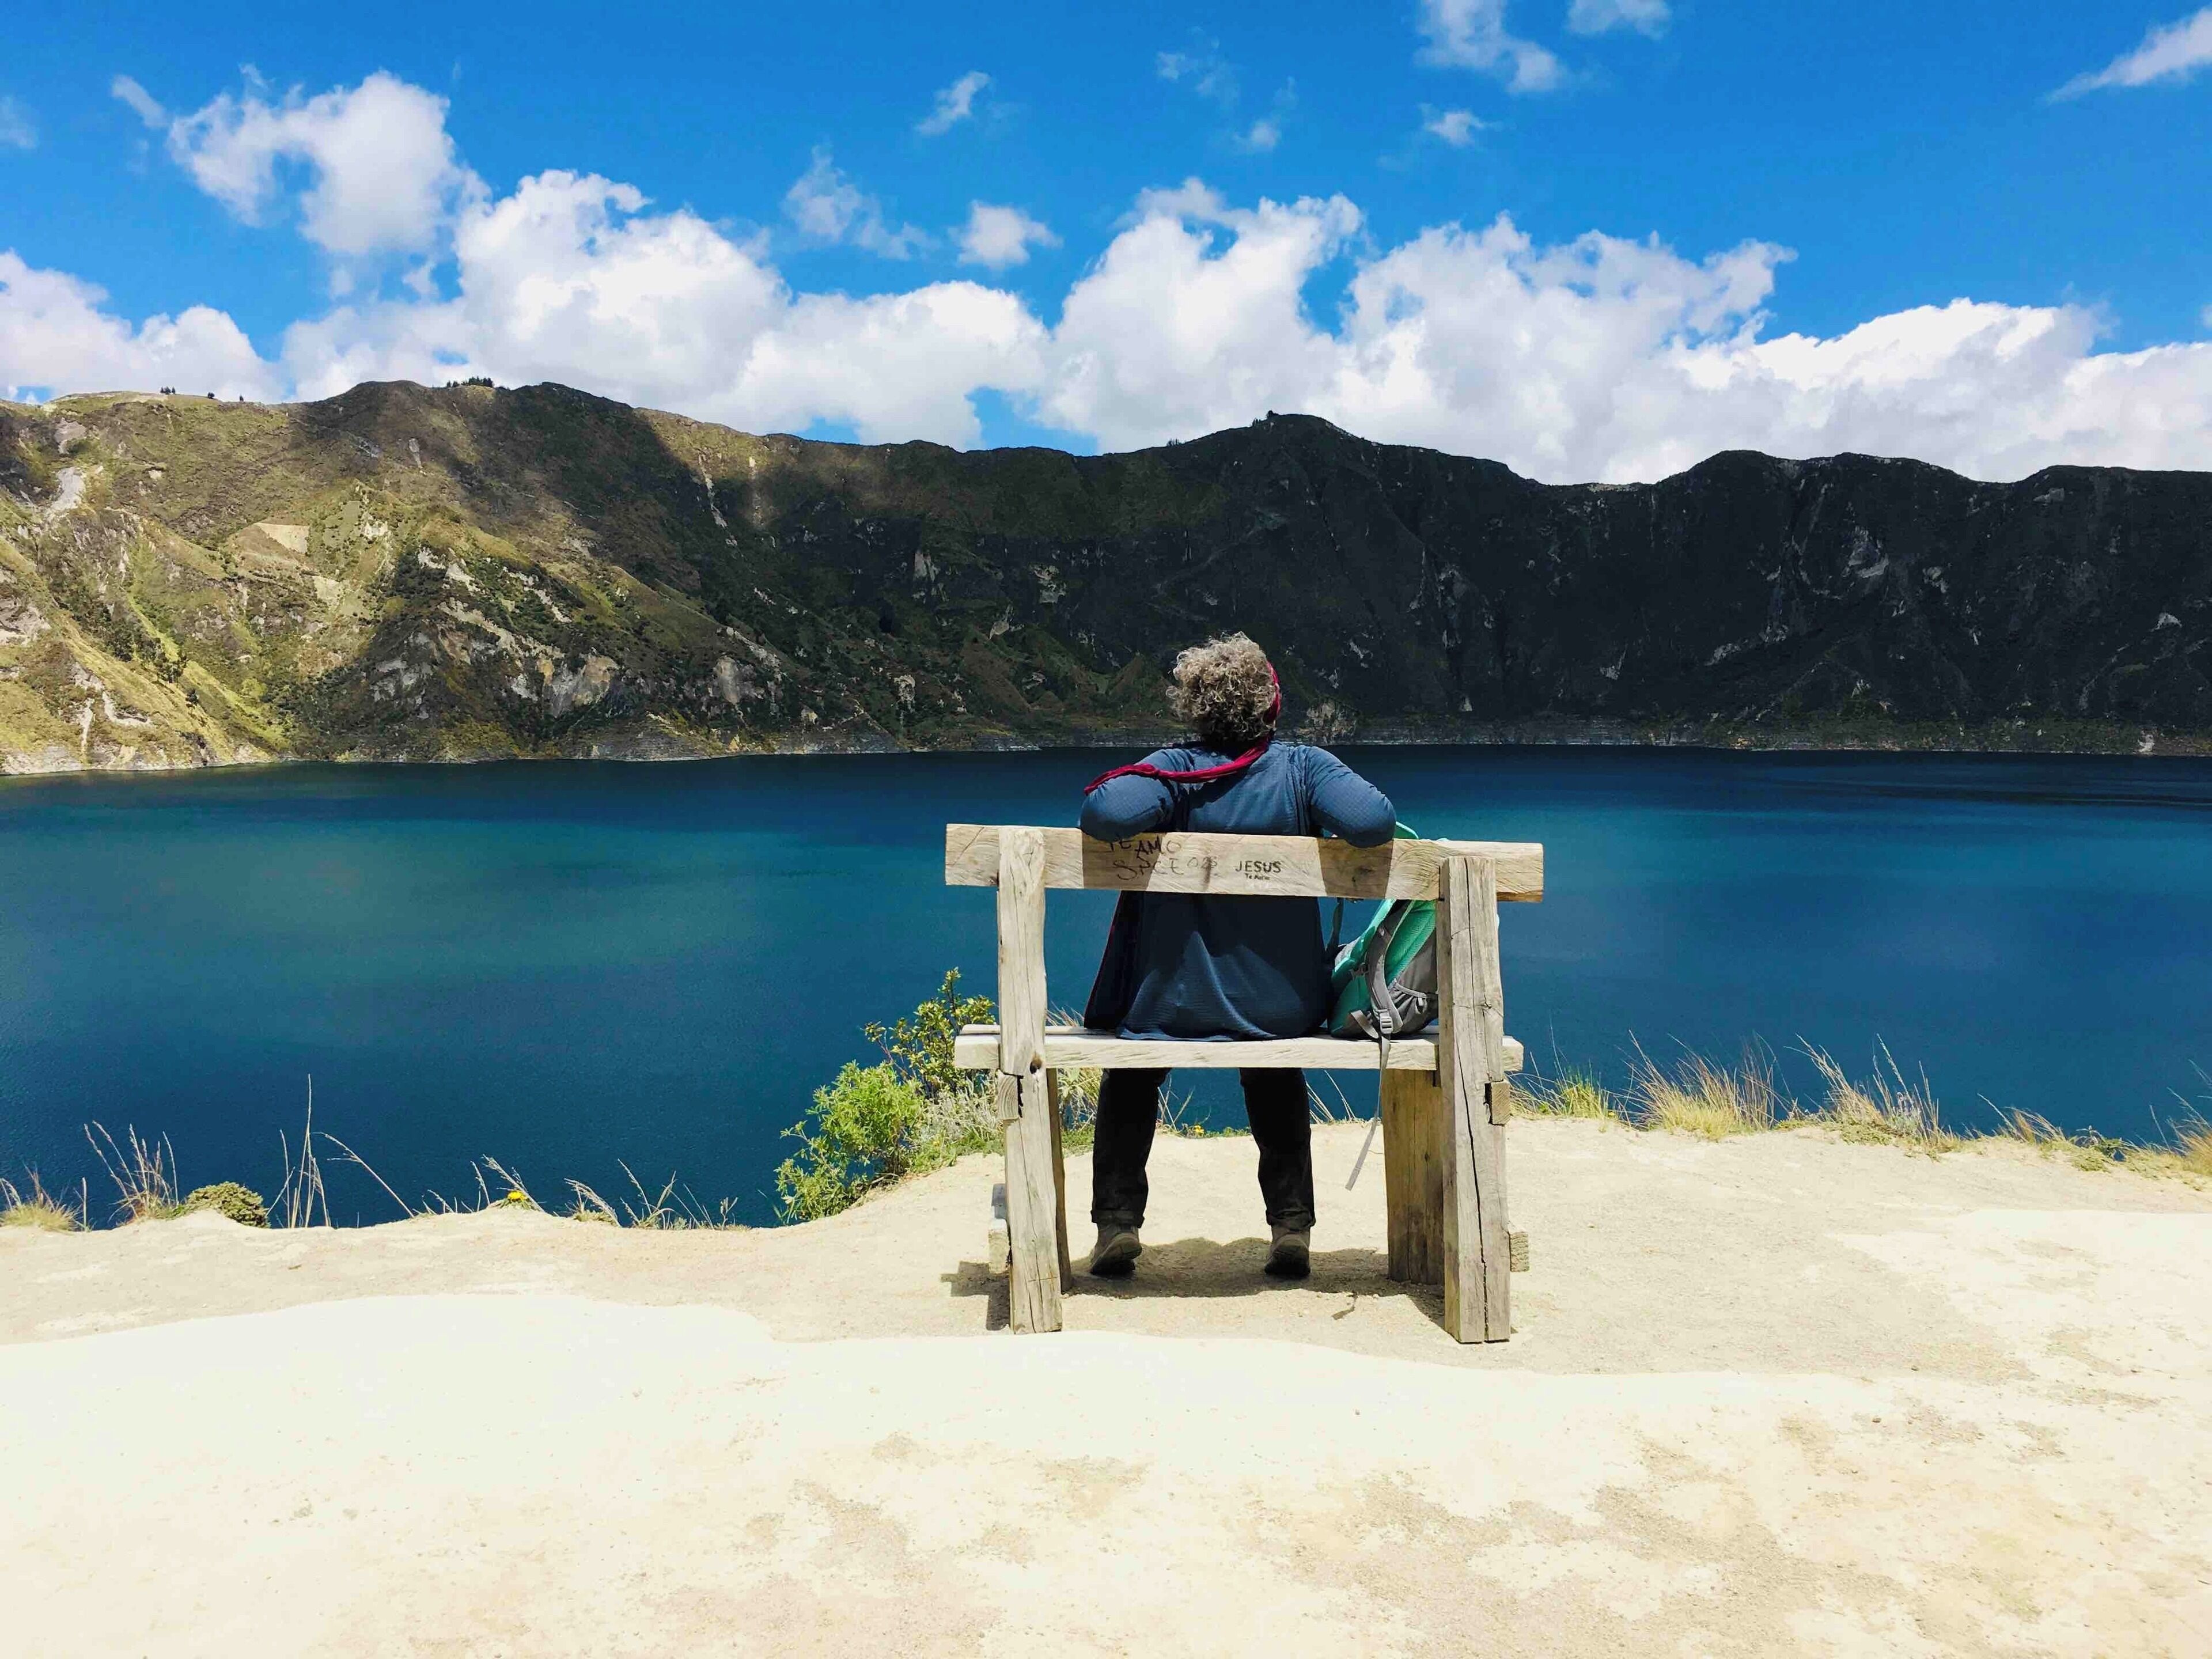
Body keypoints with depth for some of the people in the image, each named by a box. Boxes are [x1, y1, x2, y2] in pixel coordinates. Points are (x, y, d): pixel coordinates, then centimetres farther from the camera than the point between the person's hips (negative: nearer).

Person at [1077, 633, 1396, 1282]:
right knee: (1276, 1082, 35)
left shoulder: (1174, 769, -12)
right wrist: (1346, 794, 0)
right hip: (1283, 1008, 2)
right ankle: (1292, 1227, 27)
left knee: (1129, 1079, 30)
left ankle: (1117, 1222, 22)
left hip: (1175, 1004, -1)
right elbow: (1373, 822, -23)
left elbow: (1107, 815, -30)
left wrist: (1104, 796, -7)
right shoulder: (1305, 766, -8)